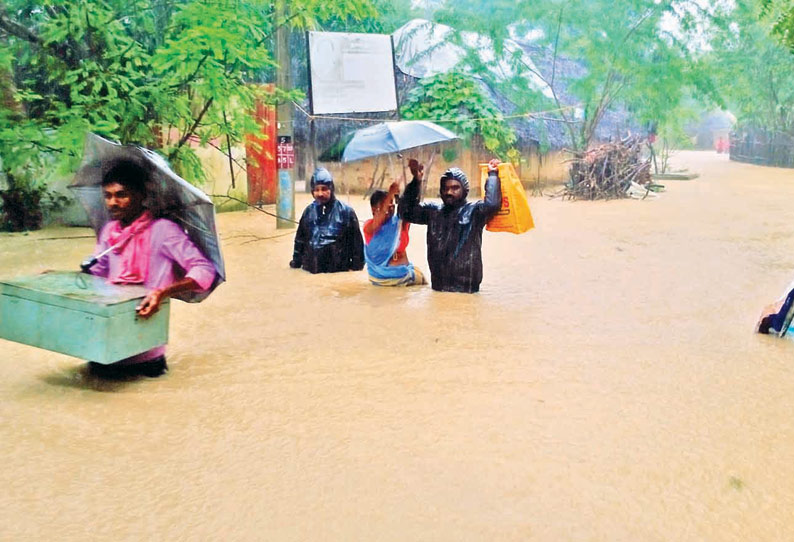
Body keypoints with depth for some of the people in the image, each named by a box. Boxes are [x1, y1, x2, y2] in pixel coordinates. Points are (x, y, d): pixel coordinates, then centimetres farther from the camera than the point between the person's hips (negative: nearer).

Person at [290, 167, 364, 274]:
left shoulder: (345, 211, -6)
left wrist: (356, 265, -5)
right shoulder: (309, 211, 6)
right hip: (311, 270, 4)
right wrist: (296, 262, 15)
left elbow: (356, 240, -4)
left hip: (338, 270, -3)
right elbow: (300, 238, 15)